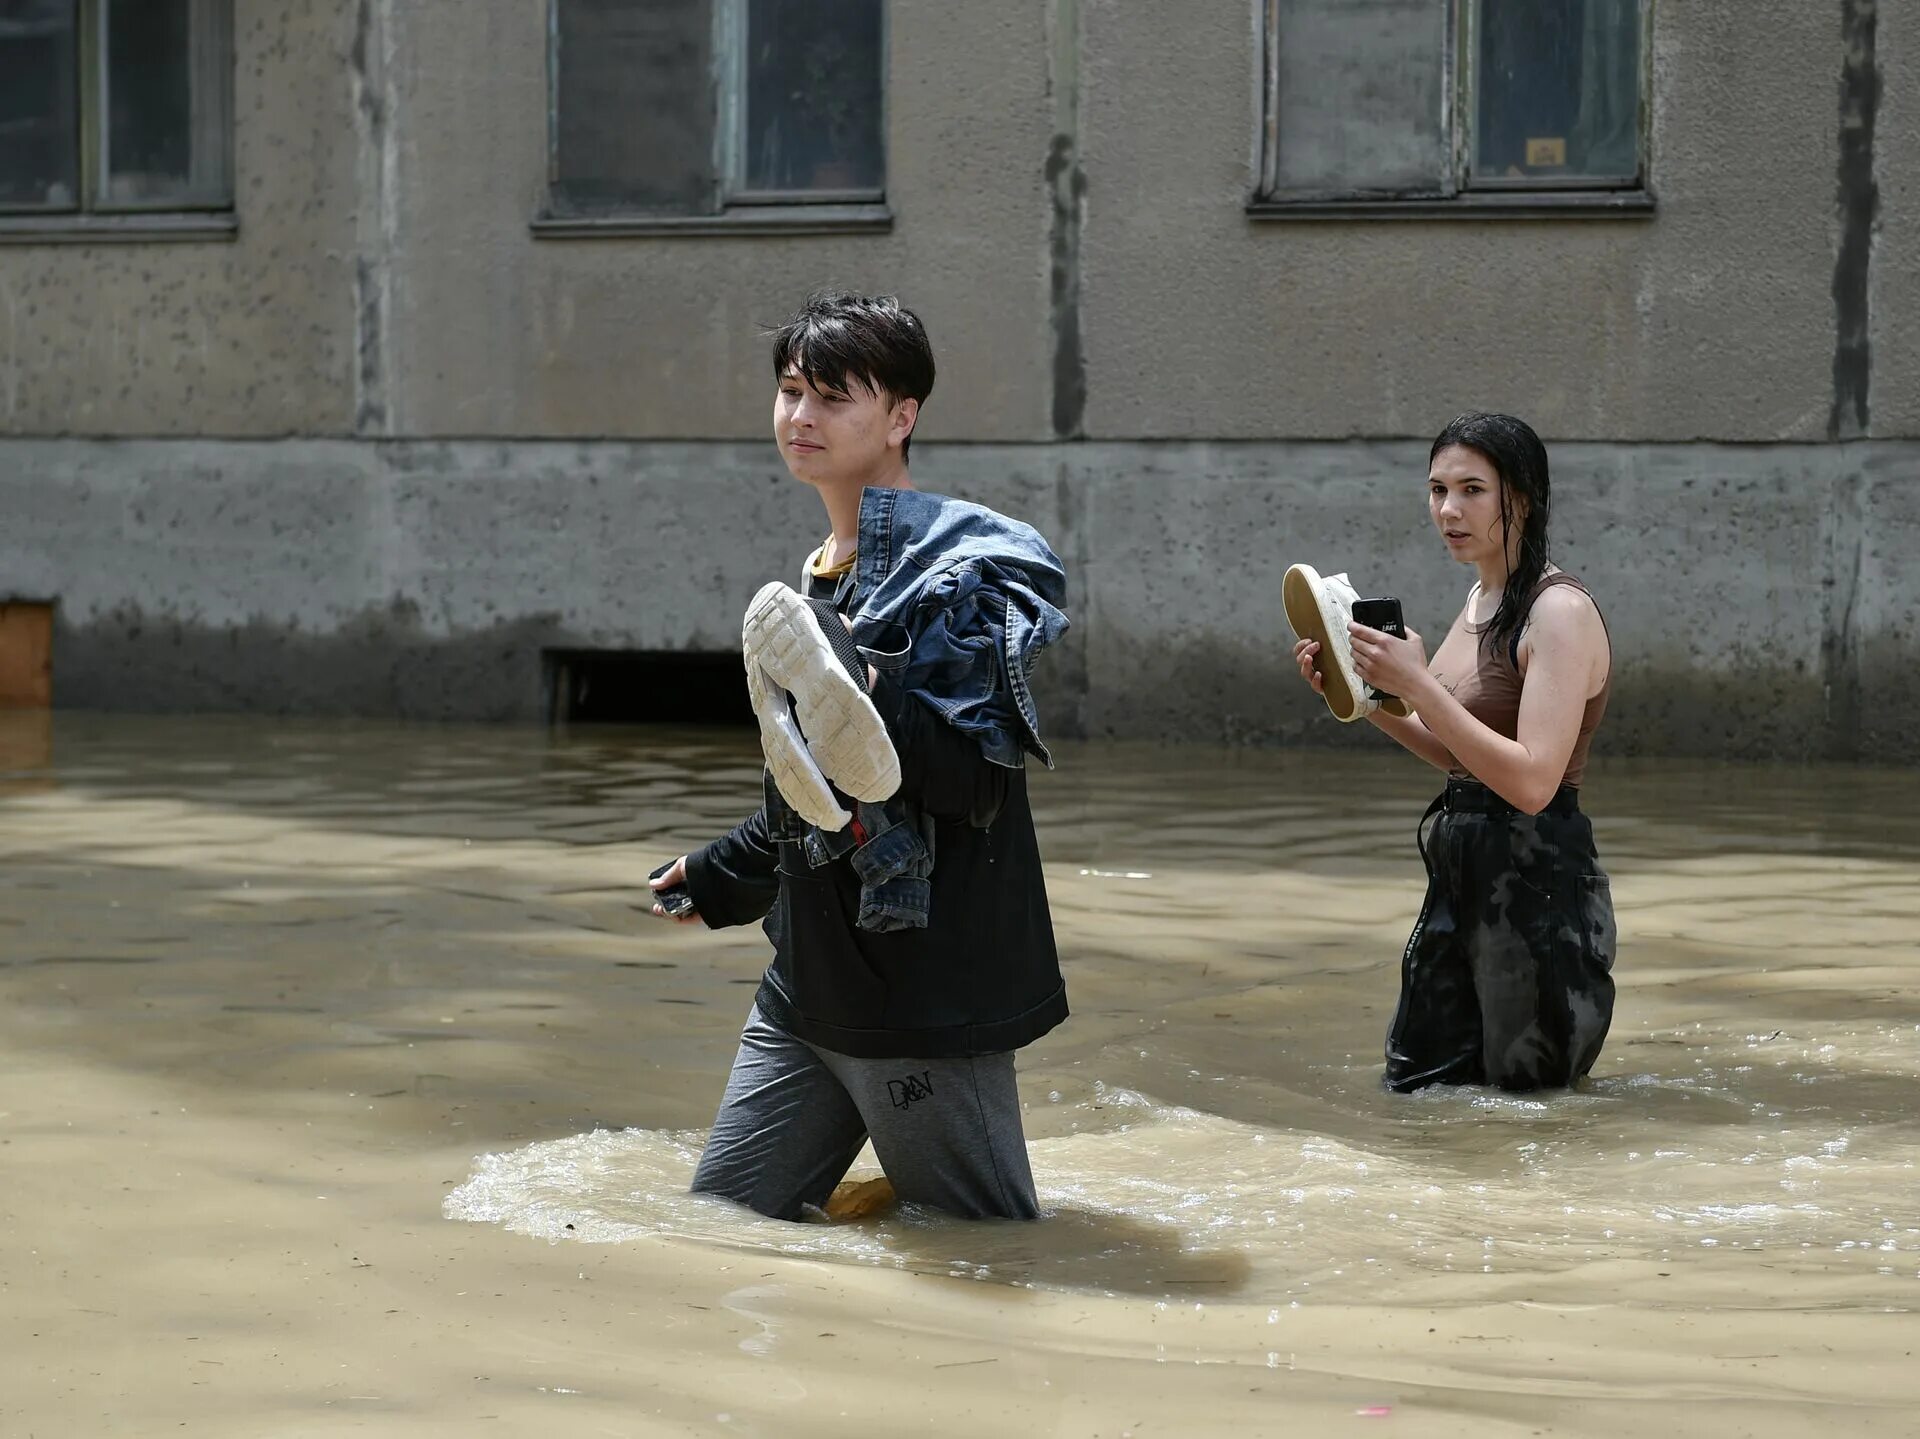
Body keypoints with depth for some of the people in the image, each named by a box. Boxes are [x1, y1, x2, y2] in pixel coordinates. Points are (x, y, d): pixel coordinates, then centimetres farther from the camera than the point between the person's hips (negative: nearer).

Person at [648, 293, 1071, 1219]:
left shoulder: (961, 563, -11)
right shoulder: (816, 578, 14)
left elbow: (978, 776, -20)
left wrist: (872, 721, -36)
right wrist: (721, 878, 38)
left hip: (931, 997, -8)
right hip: (809, 986, 8)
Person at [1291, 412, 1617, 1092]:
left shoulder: (1561, 613, -18)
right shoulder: (1482, 600, 9)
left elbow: (1531, 780, -26)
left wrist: (1418, 685, -26)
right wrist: (1362, 697, 5)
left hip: (1536, 884, -9)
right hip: (1462, 875, 9)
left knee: (1525, 1089, 10)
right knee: (1412, 1080, 18)